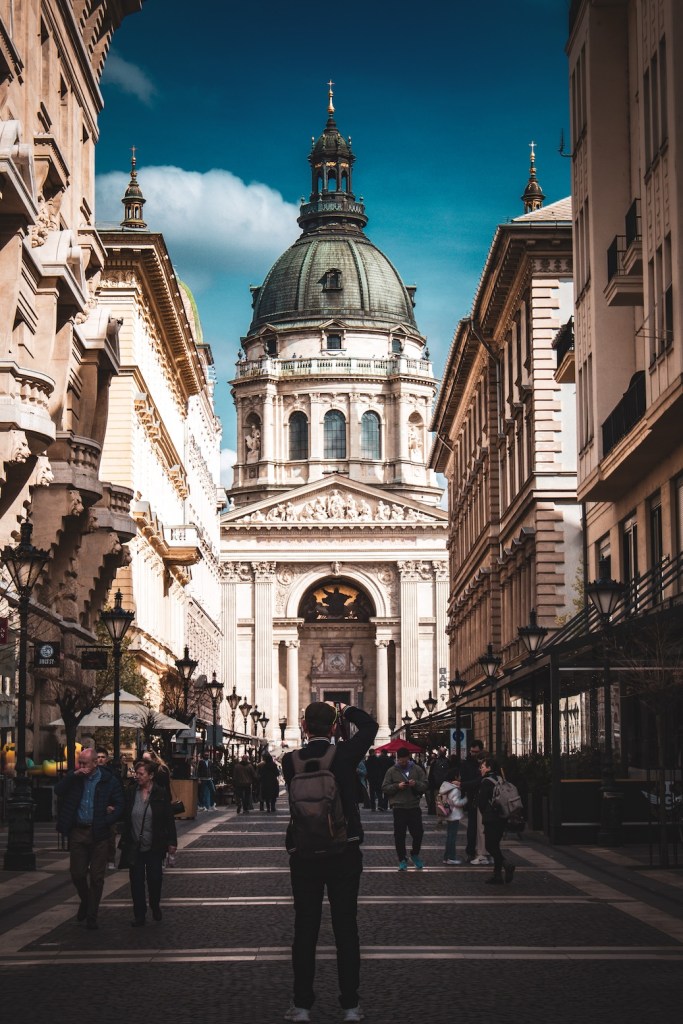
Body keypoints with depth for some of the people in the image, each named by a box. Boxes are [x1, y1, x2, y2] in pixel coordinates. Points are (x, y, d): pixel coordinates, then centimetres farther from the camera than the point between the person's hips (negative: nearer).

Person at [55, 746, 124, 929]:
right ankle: (85, 901, 34)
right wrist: (74, 775, -18)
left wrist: (106, 823, -14)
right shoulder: (75, 778, 4)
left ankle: (91, 916, 12)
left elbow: (119, 806, -3)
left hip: (98, 833, -2)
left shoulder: (109, 780, -4)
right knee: (77, 874, 6)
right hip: (77, 832, 2)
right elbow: (58, 791, -9)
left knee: (96, 877, 3)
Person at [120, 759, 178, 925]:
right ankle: (139, 915, 12)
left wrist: (172, 842, -4)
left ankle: (155, 906, 31)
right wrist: (124, 841, 2)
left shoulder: (161, 793, -5)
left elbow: (169, 819, -3)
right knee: (136, 881, 4)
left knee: (155, 879, 4)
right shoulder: (130, 792, 2)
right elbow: (124, 818, 7)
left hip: (154, 847, -2)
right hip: (134, 847, 2)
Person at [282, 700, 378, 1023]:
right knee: (346, 927, 6)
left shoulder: (291, 761, -7)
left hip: (304, 854, 1)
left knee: (305, 928, 6)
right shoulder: (345, 754, -10)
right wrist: (346, 711, 20)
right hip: (345, 852, -1)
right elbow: (370, 725, 7)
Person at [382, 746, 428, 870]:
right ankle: (402, 860, 13)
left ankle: (415, 854, 28)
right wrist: (397, 786, -16)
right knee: (399, 835, 1)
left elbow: (425, 786, 3)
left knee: (418, 832, 3)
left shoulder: (417, 769, 6)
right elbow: (384, 788, -1)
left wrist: (416, 784, -17)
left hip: (414, 807, 1)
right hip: (398, 808, -1)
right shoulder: (392, 771, 3)